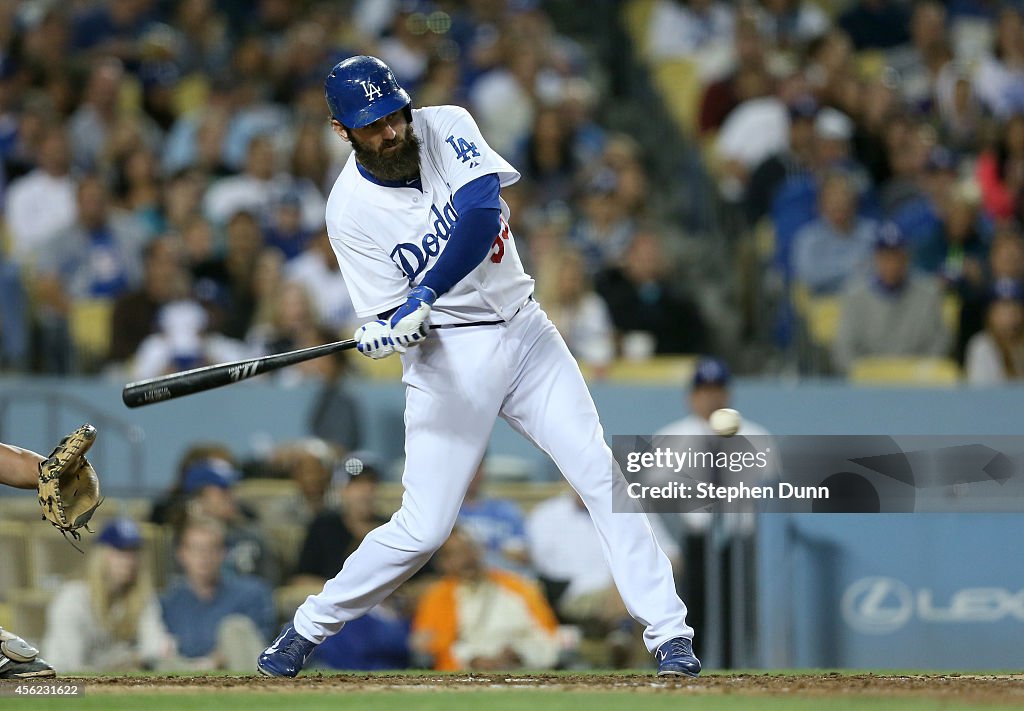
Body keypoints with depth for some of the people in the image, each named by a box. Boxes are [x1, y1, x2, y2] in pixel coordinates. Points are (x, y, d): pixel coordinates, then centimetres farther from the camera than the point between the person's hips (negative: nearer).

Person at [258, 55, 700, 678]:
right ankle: (310, 628, 13)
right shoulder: (351, 211, -11)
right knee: (424, 528, -5)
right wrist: (389, 331, -34)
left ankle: (669, 633, -4)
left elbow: (482, 217, -23)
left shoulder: (448, 128, -8)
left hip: (523, 329, 3)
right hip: (448, 356, -3)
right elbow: (391, 316, -10)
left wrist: (425, 297, -34)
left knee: (600, 473, -7)